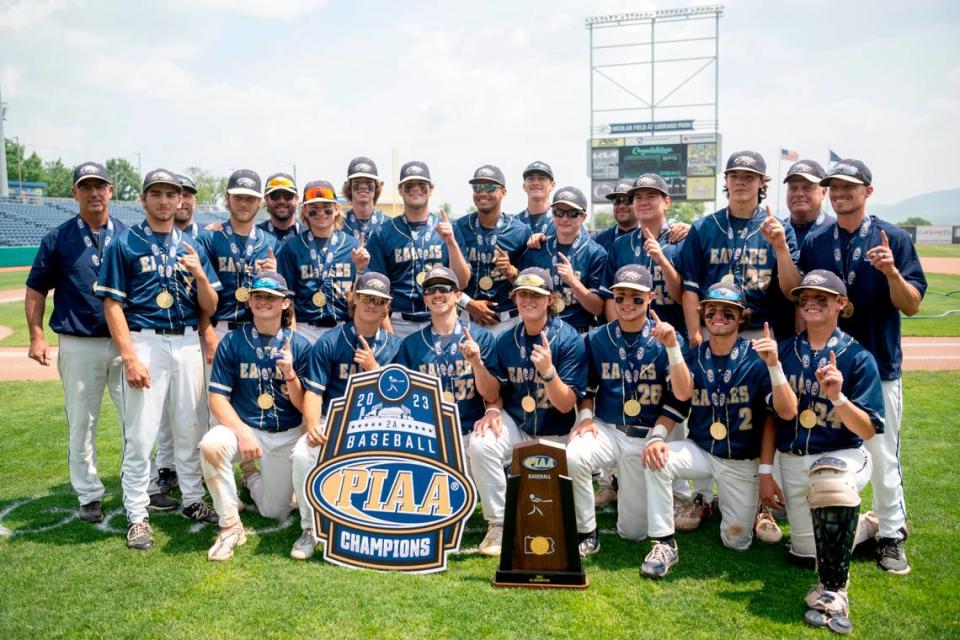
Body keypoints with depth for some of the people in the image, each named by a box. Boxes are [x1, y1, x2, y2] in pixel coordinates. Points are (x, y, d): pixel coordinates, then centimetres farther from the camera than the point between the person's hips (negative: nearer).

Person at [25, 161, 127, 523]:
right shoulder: (57, 239, 3)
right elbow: (36, 290, 7)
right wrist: (37, 337, -3)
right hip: (78, 347, -1)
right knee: (81, 425, 7)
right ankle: (89, 495, 21)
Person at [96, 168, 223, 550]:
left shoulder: (192, 247, 11)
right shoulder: (125, 244, 1)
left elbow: (210, 307, 9)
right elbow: (112, 304, -5)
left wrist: (199, 275, -11)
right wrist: (129, 357, -14)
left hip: (187, 343, 4)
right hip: (145, 342, -3)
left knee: (190, 428, 11)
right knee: (140, 434, -2)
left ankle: (193, 500, 27)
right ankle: (137, 516, 11)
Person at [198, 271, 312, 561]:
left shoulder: (299, 346, -5)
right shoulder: (232, 342, -5)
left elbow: (304, 406, -6)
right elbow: (217, 399, -7)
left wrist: (289, 374, -24)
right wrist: (242, 433, -22)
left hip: (287, 436, 1)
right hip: (242, 427, -1)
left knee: (275, 512, 4)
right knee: (212, 444, -34)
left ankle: (251, 474, 39)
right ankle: (231, 526, -14)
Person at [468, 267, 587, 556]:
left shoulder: (569, 339, -13)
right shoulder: (507, 340, -1)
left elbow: (565, 405, -17)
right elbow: (496, 388, 10)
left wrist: (548, 370, -35)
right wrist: (493, 410, -13)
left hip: (557, 434, -1)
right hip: (515, 425, 2)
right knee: (480, 444, -25)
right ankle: (497, 524, -7)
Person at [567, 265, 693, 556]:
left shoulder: (665, 340, -4)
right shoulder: (597, 339, 1)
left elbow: (682, 395, -15)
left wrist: (672, 347, -25)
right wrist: (585, 416, -7)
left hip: (647, 437, -1)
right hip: (606, 430, 1)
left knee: (633, 531, 3)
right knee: (572, 457, -34)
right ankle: (587, 532, -9)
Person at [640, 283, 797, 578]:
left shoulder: (757, 358, -14)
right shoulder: (693, 358, -6)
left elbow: (788, 413, -23)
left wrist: (773, 365, -37)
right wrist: (656, 437, -23)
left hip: (741, 462, -1)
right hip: (700, 451, 2)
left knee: (737, 541, 2)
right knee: (655, 458, -27)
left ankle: (729, 503, 37)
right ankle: (664, 543, -13)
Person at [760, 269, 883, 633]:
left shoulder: (858, 357, -9)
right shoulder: (785, 351, 0)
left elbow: (868, 431, -13)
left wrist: (837, 396, -31)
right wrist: (765, 471, 4)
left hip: (842, 455, -4)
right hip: (792, 462, 5)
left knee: (830, 486, -40)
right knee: (806, 550, 12)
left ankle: (832, 592, -25)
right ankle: (866, 526, 41)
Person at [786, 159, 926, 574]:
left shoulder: (893, 239, -2)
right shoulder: (814, 241, 5)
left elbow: (912, 306, -7)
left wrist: (891, 272, -22)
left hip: (878, 365, -2)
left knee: (882, 455, 3)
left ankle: (891, 536, 20)